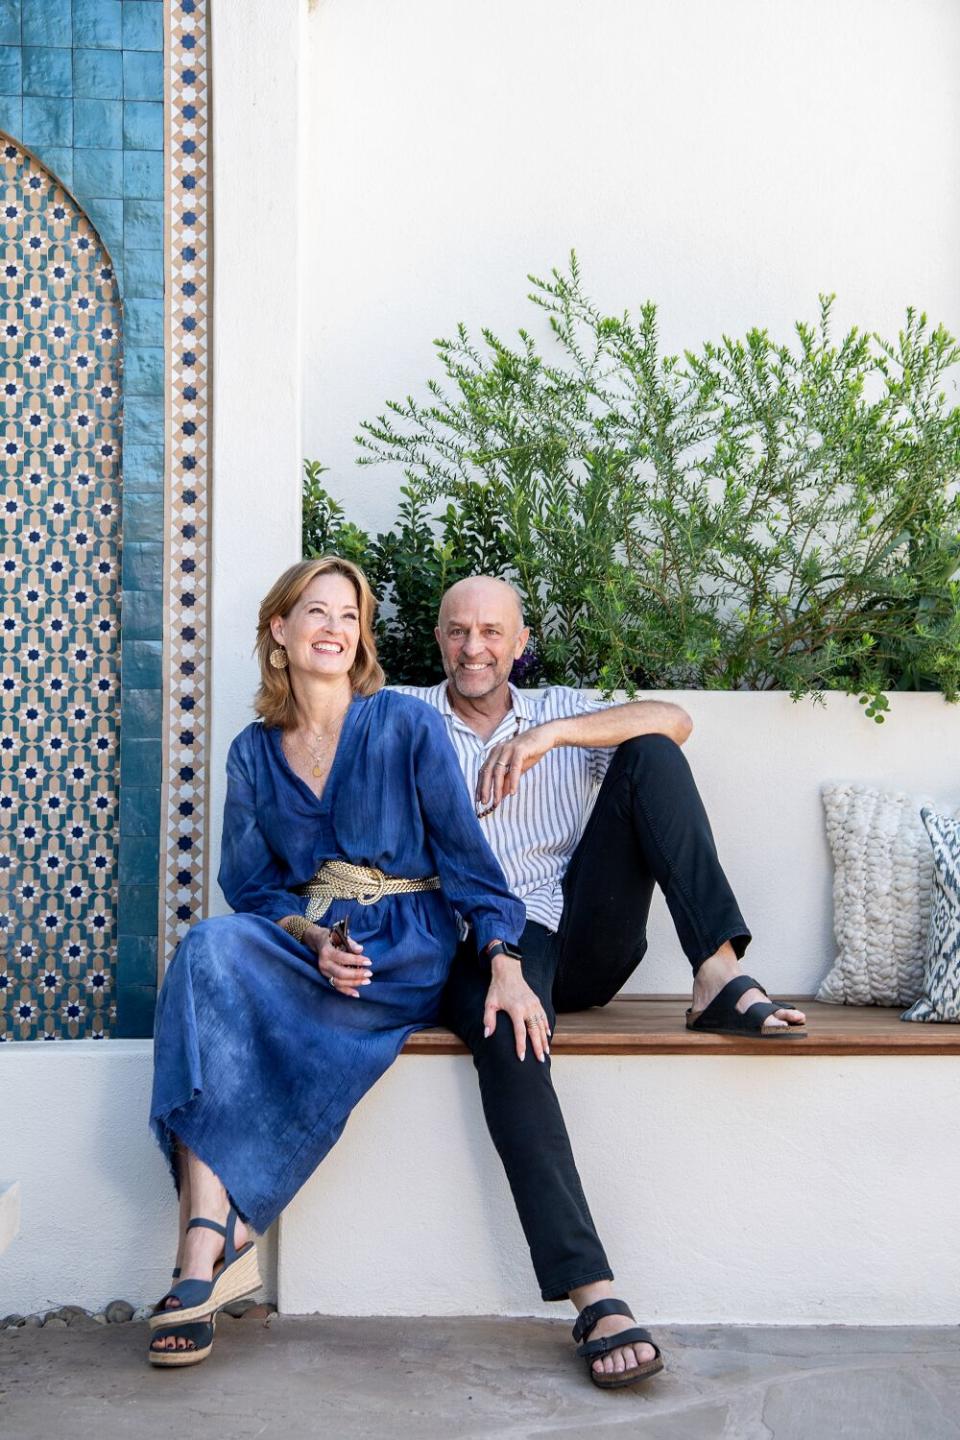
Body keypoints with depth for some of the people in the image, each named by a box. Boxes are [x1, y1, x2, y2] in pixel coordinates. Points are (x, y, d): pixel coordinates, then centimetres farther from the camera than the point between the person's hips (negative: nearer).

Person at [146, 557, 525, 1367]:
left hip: (405, 950, -3)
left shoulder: (407, 726, 1)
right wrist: (313, 941, -13)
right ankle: (217, 1246, -36)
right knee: (211, 948, -32)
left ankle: (210, 1242, -27)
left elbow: (466, 853, -3)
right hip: (300, 937, 4)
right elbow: (249, 888, 8)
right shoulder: (254, 753, 12)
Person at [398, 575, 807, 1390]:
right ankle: (595, 1298, -40)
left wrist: (551, 734, -18)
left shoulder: (561, 712, 16)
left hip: (587, 946, 3)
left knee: (648, 752, -12)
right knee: (506, 1027, -37)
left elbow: (673, 720, -3)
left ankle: (719, 975, -26)